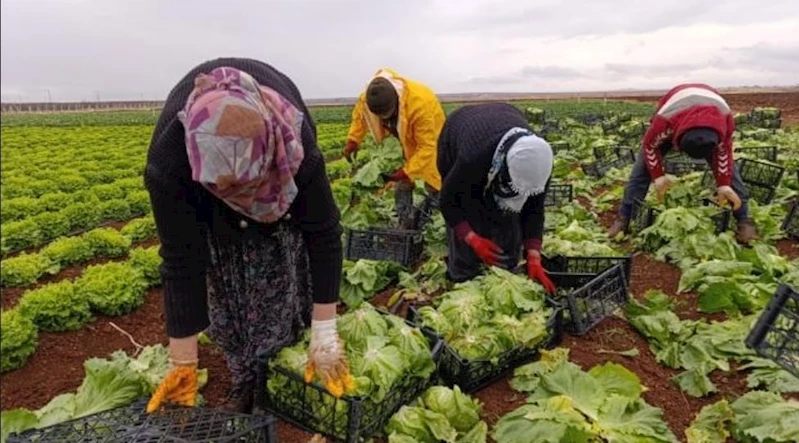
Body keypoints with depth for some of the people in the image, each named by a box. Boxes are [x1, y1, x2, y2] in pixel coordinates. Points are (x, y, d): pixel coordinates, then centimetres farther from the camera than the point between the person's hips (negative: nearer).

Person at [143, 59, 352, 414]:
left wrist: (325, 336, -32)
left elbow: (323, 232, -34)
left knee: (280, 263, -3)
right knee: (226, 272, -3)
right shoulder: (170, 160, -44)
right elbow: (182, 261, -35)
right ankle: (244, 382, 16)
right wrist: (182, 365, -29)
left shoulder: (296, 148, -45)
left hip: (281, 176, 0)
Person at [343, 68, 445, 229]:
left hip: (429, 138, -5)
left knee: (435, 187, 1)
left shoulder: (420, 104, -46)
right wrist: (353, 140, -15)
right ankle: (406, 227, 17)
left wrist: (407, 171, -43)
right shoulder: (366, 100, -29)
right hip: (404, 140, 5)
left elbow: (426, 146, -39)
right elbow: (359, 115, -2)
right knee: (401, 185, 4)